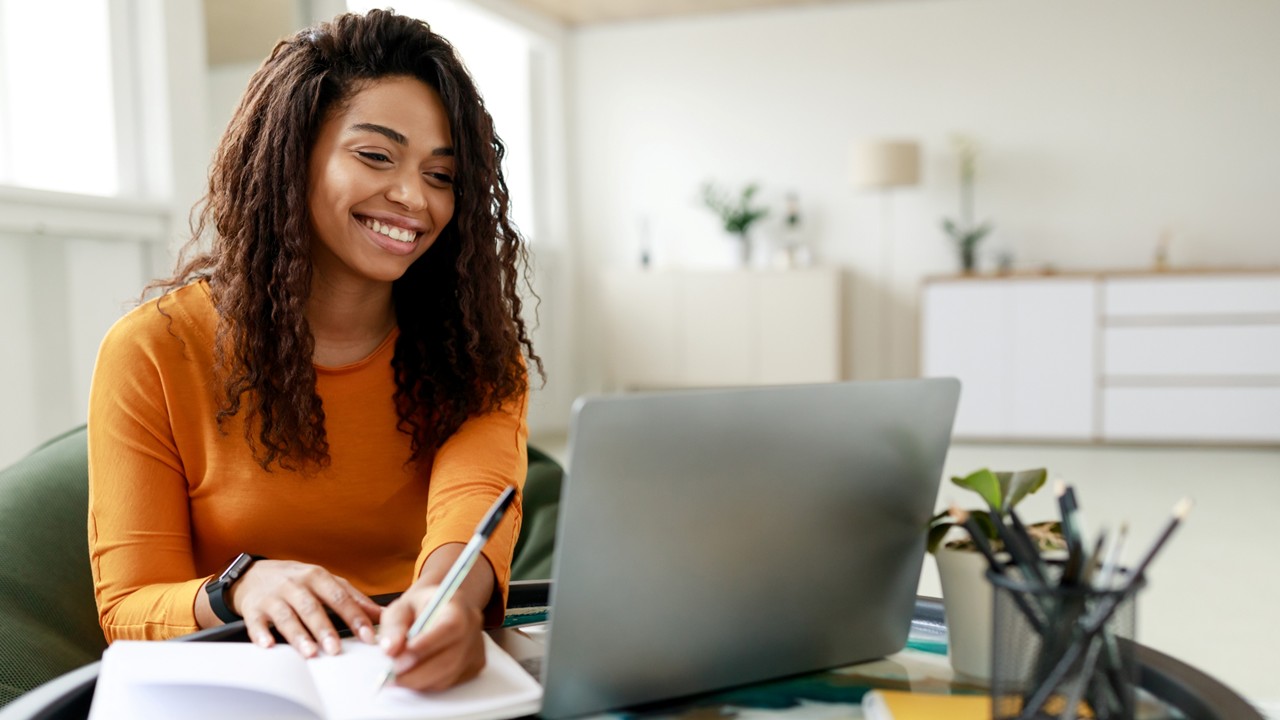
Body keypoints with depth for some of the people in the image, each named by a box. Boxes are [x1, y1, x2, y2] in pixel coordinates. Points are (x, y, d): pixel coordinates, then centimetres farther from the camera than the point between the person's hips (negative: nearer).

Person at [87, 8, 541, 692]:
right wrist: (240, 589, -30)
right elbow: (129, 609, -7)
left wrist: (447, 597, -44)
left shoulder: (478, 345, 0)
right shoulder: (153, 354, -5)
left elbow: (475, 497, -20)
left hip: (428, 683, 2)